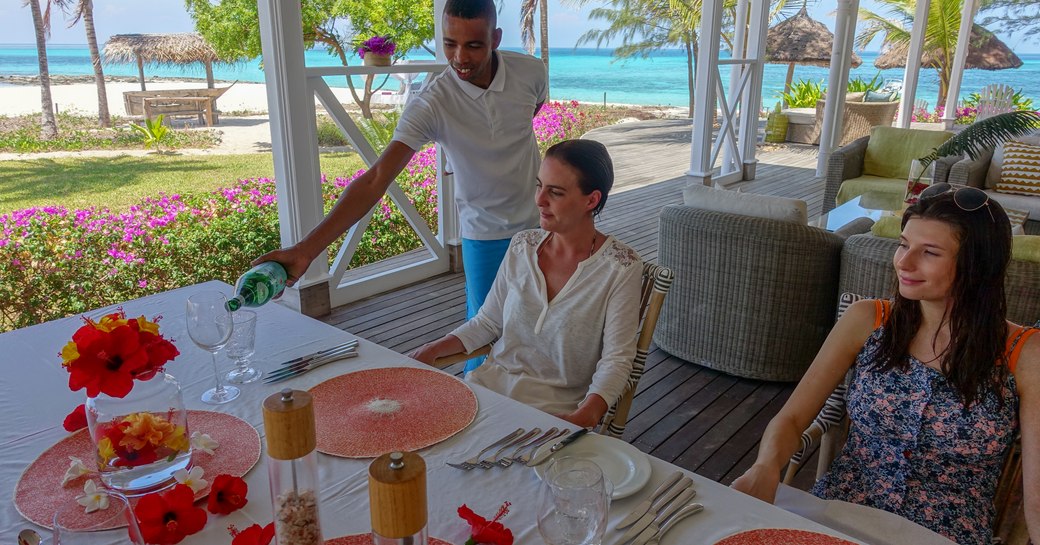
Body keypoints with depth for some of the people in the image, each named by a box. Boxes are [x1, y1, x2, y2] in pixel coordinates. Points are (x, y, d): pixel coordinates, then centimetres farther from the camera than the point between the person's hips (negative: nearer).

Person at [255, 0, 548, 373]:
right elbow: (375, 180, -34)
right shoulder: (430, 104, -25)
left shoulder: (531, 71, -14)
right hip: (485, 234, -3)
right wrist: (305, 249, -44)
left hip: (541, 222, 3)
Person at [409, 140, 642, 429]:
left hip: (558, 406, -5)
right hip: (492, 383, 5)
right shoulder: (523, 246, 4)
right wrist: (432, 350, -3)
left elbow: (617, 360, -13)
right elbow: (487, 322, 12)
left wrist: (585, 416, -30)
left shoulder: (620, 267, -11)